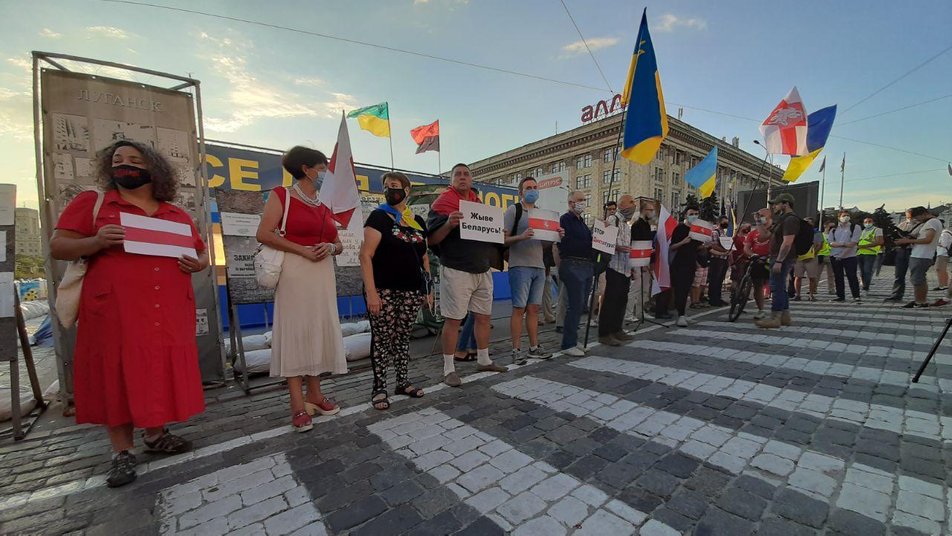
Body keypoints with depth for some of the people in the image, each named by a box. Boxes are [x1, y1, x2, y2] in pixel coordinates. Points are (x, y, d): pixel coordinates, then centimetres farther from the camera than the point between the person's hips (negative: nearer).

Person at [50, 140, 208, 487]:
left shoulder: (178, 215, 13)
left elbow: (201, 252, 20)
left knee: (161, 373, 9)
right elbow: (57, 248, 2)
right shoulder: (91, 202, 6)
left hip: (167, 314, 3)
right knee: (117, 377, 3)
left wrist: (199, 264, -4)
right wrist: (95, 242, -18)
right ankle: (122, 452, 15)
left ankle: (155, 434, 27)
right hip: (115, 312, -2)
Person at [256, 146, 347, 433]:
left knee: (319, 330, 7)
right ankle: (298, 404, 2)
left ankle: (314, 393, 20)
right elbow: (264, 234, -10)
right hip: (295, 273, -6)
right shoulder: (282, 196, 1)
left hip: (323, 274, 6)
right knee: (294, 331, -4)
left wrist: (330, 247, -6)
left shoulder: (325, 205, 16)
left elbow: (339, 244, 17)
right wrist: (303, 250, -15)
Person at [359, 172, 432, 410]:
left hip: (412, 291, 4)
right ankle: (379, 388, 16)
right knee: (381, 338, 3)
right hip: (384, 291, -4)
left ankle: (403, 382, 26)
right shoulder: (378, 217, -2)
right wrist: (371, 291, -18)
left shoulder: (418, 221, 12)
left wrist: (429, 287, 12)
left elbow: (424, 257, 17)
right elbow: (366, 255, -10)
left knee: (403, 337, 13)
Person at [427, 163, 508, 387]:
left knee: (483, 316, 13)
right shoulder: (443, 203, -5)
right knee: (453, 319, -3)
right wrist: (448, 224, -27)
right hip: (456, 270, -7)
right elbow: (431, 240, -11)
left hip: (483, 269, 7)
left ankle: (483, 360, 29)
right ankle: (449, 369, 9)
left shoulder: (479, 203, 15)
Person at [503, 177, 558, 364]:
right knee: (519, 309, -3)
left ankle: (534, 347, 19)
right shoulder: (514, 210, -1)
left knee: (534, 309, 10)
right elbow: (504, 239, -7)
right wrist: (521, 237, -24)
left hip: (539, 266, 6)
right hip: (520, 266, -6)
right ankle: (517, 350, 5)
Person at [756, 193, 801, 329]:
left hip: (782, 258, -11)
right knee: (780, 287, 14)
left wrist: (778, 261, -26)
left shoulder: (790, 219, -14)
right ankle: (785, 317, 21)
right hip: (779, 258, 11)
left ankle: (774, 318, -6)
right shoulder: (783, 218, 20)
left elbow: (787, 243, -23)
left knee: (776, 288, -9)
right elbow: (766, 236, 24)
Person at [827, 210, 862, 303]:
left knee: (852, 276, -5)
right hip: (835, 256, 3)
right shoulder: (834, 229, 12)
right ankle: (840, 296, 12)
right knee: (838, 277, 6)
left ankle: (856, 296, 1)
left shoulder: (855, 227, 4)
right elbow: (831, 243, 0)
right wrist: (844, 244, -16)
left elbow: (853, 243, -7)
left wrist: (838, 244, -15)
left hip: (849, 256, -3)